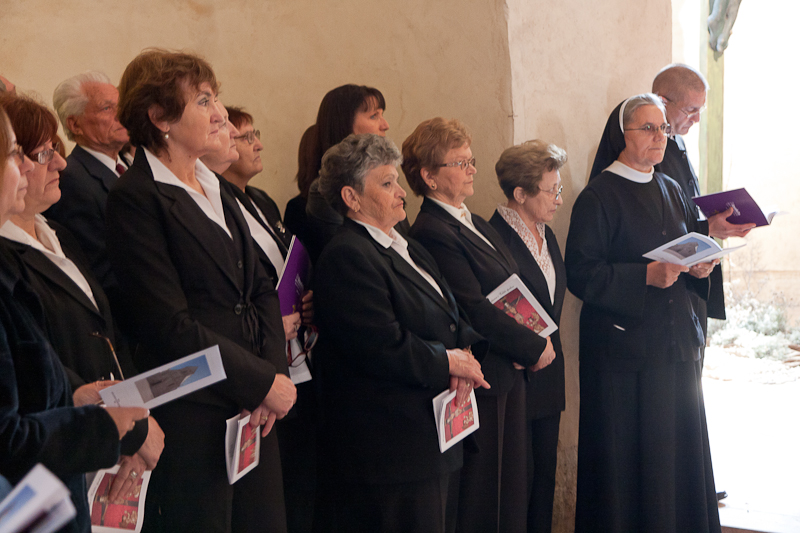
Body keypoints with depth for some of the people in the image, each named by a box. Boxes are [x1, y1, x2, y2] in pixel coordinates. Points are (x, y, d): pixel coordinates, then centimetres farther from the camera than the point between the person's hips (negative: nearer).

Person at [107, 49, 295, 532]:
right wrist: (264, 383, -13)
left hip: (254, 411, 7)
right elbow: (171, 326, -16)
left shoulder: (218, 190, 15)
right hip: (191, 419, -7)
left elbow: (261, 289, 14)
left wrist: (273, 370, -3)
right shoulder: (135, 199, -10)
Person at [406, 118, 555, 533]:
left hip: (509, 374, 9)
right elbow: (475, 310, -20)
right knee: (478, 500, 0)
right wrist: (534, 347, -10)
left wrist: (524, 345, -5)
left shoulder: (478, 225, 15)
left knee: (510, 493, 14)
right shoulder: (432, 233, -16)